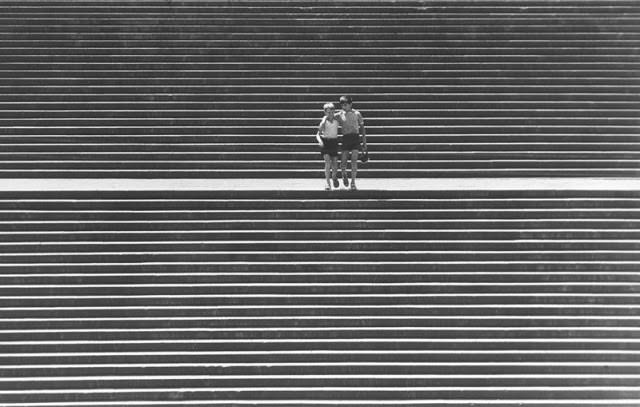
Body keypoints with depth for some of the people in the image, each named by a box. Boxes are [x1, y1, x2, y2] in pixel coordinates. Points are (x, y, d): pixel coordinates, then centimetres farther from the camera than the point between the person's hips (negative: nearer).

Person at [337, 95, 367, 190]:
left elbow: (362, 128, 11)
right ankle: (344, 175, 28)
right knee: (343, 162, -4)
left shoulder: (357, 114, 5)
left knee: (354, 161, -9)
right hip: (345, 138, 0)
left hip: (355, 137, 0)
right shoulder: (339, 115, 4)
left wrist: (364, 142, 9)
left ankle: (353, 182, -2)